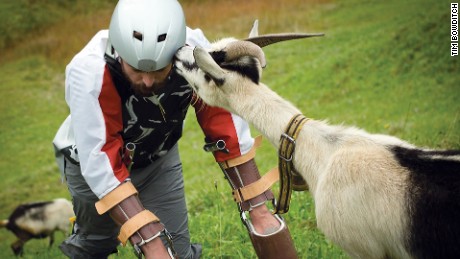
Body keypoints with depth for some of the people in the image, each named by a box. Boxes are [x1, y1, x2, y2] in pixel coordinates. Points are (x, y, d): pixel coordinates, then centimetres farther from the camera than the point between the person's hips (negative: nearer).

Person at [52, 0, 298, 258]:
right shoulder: (89, 73, -38)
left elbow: (226, 127, -21)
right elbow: (100, 164, -36)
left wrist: (258, 209, -20)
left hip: (159, 160, 2)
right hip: (93, 163, -2)